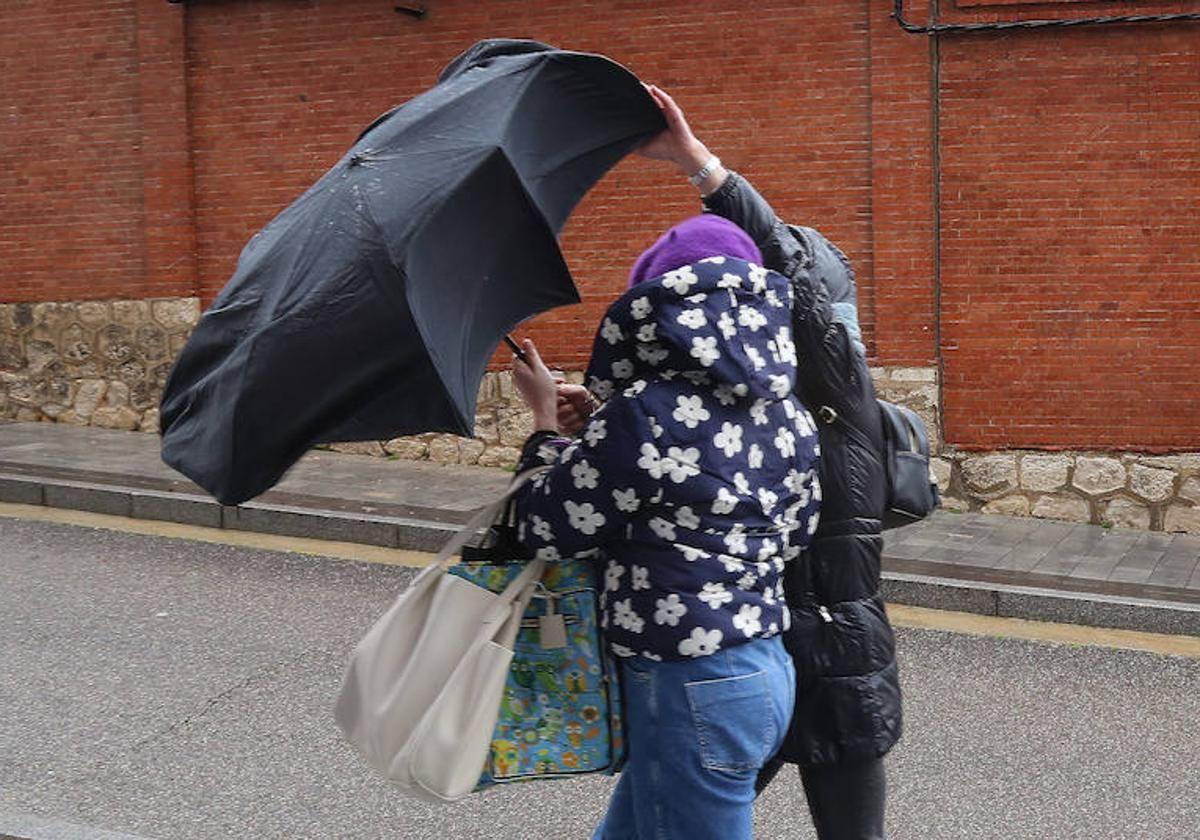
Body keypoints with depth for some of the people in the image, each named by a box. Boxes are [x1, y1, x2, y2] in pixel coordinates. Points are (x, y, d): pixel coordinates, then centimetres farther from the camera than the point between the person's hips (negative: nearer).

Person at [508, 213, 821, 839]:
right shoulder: (786, 412, 3)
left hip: (690, 690, -8)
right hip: (767, 670, 8)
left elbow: (547, 530, -9)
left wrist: (545, 418, 8)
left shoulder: (644, 414, -19)